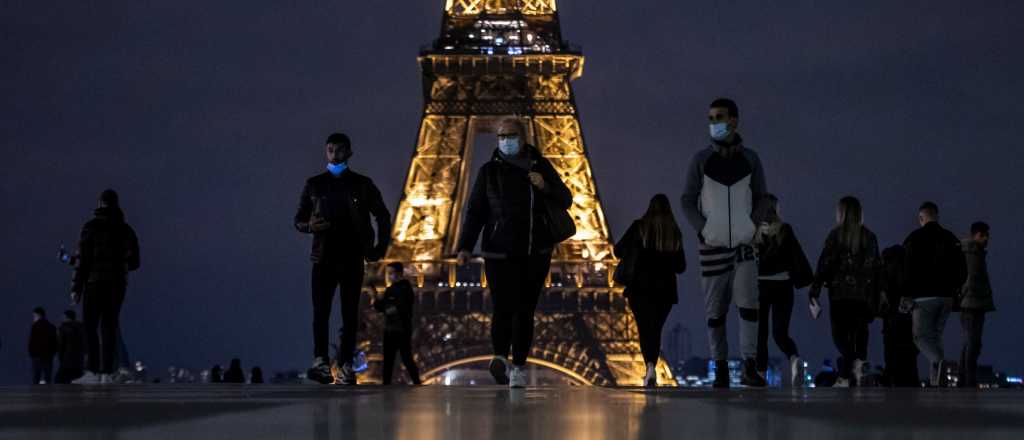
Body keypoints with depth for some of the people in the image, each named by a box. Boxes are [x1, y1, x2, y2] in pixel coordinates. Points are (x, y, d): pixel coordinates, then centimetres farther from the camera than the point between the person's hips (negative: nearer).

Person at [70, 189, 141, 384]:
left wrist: (76, 288, -4)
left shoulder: (91, 227, -3)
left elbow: (83, 259, -7)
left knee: (90, 326, -1)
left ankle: (92, 372, -11)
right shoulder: (126, 230, 8)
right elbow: (134, 262, 9)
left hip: (95, 282, -4)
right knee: (109, 328, 6)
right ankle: (106, 373, 1)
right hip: (118, 284, 4)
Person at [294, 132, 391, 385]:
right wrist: (309, 226, -10)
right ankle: (321, 362, -18)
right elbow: (298, 219, 12)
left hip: (353, 259, 0)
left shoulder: (362, 184, 7)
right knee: (321, 311, -12)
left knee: (350, 314, 0)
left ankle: (346, 364, 1)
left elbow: (383, 216, 14)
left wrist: (380, 247, 7)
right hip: (324, 258, 0)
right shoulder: (314, 184, 10)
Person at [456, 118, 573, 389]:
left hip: (536, 254, 2)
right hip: (500, 253, -2)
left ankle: (518, 367, 14)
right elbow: (475, 212, 1)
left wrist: (545, 187, -11)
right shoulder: (489, 171, 2)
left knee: (525, 312, 3)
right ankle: (500, 358, 5)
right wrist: (465, 247, -9)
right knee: (504, 310, -15)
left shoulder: (541, 166, 7)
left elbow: (565, 202, 8)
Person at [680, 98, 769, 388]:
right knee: (715, 310, 2)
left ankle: (749, 367, -10)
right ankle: (720, 367, 10)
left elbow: (761, 199, 13)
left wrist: (754, 228, 0)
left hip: (744, 244, 0)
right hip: (713, 246, 0)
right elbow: (688, 200, 4)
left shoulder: (750, 159, 5)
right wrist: (703, 230, -7)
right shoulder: (701, 160, 1)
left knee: (748, 304, -11)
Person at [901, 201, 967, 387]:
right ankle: (936, 379, 7)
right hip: (946, 297, 5)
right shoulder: (951, 239, 12)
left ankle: (938, 362, -30)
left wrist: (905, 295, -6)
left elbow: (907, 268, -10)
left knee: (921, 336, -2)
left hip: (924, 296, -5)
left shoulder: (915, 238, -4)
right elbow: (962, 270, 13)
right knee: (935, 335, 13)